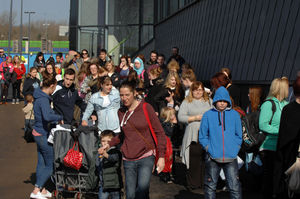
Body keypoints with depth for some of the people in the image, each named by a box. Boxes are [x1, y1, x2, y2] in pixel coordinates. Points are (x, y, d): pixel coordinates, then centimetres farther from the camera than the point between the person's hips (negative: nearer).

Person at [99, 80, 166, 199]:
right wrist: (109, 145, 11)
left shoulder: (146, 108, -3)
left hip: (145, 158, -4)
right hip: (128, 160, 4)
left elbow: (159, 132, -2)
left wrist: (161, 156, -7)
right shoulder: (121, 112, 9)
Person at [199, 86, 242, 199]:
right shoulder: (208, 115, 3)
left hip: (231, 157, 0)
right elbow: (202, 136, 7)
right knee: (210, 186, 7)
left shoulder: (235, 115, 6)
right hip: (213, 157, 0)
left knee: (235, 186, -3)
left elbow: (239, 135, 12)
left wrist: (234, 149, 2)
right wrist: (209, 148, -3)